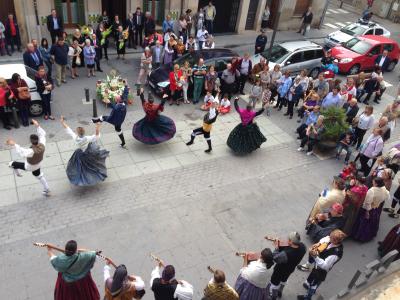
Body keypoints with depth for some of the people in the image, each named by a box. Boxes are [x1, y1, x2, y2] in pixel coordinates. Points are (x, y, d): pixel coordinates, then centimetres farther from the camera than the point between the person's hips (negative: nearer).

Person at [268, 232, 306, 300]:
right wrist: (280, 246, -19)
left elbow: (275, 258, -29)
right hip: (291, 269, 6)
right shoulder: (302, 246, -29)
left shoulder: (286, 254, -48)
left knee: (274, 283, 25)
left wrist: (276, 247, -19)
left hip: (280, 270, -6)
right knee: (284, 280, 36)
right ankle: (279, 292, 62)